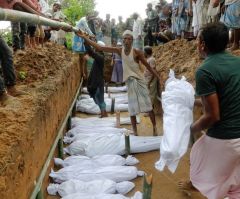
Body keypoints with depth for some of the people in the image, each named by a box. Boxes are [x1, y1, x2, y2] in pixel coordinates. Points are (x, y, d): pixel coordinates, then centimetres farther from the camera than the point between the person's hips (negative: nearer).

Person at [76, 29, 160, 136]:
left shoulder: (137, 52, -11)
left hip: (139, 81, -3)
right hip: (130, 82, 3)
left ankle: (154, 127, 13)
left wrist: (159, 78, -4)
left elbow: (148, 66, -3)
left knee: (148, 105, 0)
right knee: (132, 108, 6)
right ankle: (135, 131, 14)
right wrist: (84, 37, -6)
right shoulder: (119, 50, -2)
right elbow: (100, 48, -3)